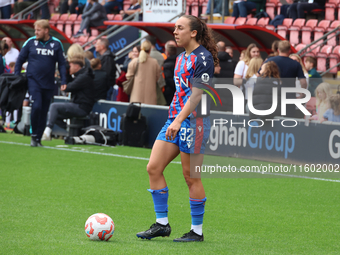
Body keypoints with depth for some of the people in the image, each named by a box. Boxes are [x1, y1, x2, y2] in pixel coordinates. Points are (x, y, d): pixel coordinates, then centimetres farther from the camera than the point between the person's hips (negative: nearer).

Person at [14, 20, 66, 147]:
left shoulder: (56, 44, 2)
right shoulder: (31, 42, 0)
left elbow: (61, 63, 8)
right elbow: (20, 60, 8)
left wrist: (64, 81, 0)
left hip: (48, 84, 2)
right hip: (33, 81, -2)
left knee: (44, 112, 6)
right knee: (36, 107, -17)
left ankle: (38, 139, 16)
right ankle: (34, 135, -1)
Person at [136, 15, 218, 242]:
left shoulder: (203, 58, -12)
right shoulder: (182, 57, 16)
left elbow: (196, 94, -19)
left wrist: (179, 120, -25)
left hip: (193, 121, -9)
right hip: (175, 119, 9)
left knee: (191, 177, -3)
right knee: (154, 168, 1)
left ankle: (197, 231, 7)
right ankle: (162, 223, 7)